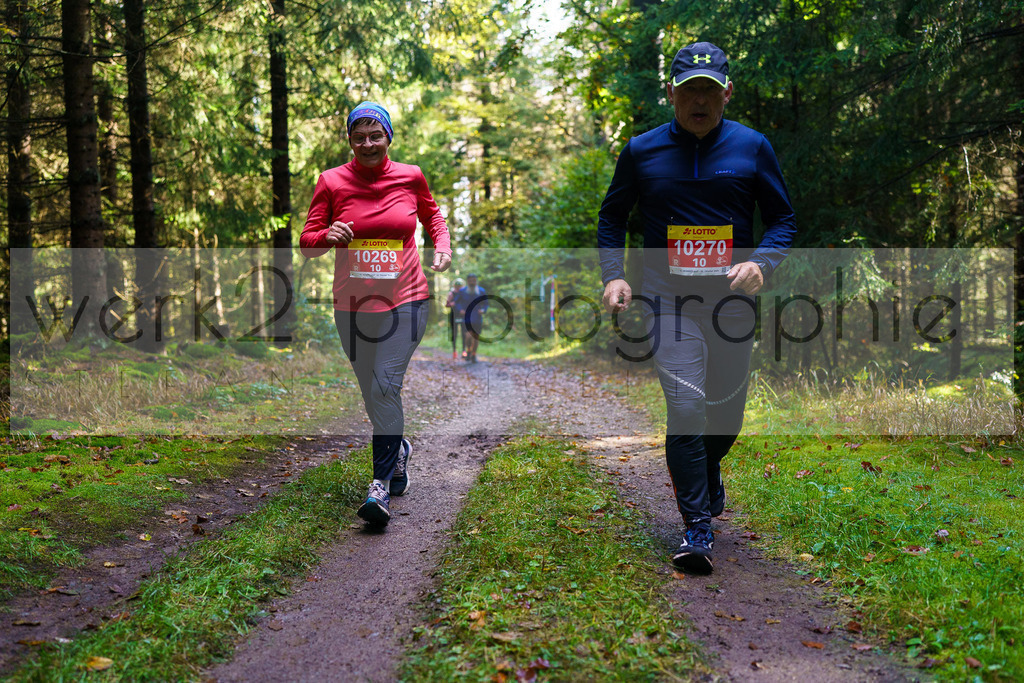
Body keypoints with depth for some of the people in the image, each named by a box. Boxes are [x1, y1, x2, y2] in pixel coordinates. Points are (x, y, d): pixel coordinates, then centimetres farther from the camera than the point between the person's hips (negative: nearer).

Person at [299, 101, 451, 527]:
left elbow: (431, 214, 22)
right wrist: (327, 236, -21)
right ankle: (399, 449, 41)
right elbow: (306, 243, 1)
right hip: (353, 305, 2)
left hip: (405, 300, -2)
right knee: (372, 393, 12)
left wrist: (442, 246, 4)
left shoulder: (410, 177, 2)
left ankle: (382, 485, -12)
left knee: (385, 384, -17)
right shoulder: (332, 182, 0)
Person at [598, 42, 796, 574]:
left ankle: (708, 471, 46)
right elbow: (612, 217, 13)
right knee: (685, 407, -13)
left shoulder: (752, 147, 4)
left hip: (731, 297, 2)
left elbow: (783, 218, 9)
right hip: (668, 298, -2)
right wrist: (613, 275, -3)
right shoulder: (641, 151, 3)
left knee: (727, 413, 12)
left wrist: (762, 262, -11)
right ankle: (697, 527, -2)